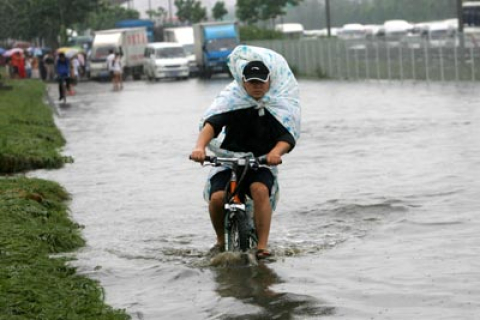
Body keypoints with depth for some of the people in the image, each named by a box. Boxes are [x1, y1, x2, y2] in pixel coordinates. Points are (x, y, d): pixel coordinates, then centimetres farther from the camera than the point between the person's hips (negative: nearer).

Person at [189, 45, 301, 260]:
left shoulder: (281, 106, 0)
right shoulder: (232, 99, -3)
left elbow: (287, 136, -15)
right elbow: (211, 123, -18)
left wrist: (275, 152, -38)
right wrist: (200, 146, -39)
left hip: (261, 164, 0)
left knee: (260, 189, -33)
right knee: (217, 197, -25)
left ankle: (262, 246, -30)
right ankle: (221, 240, 4)